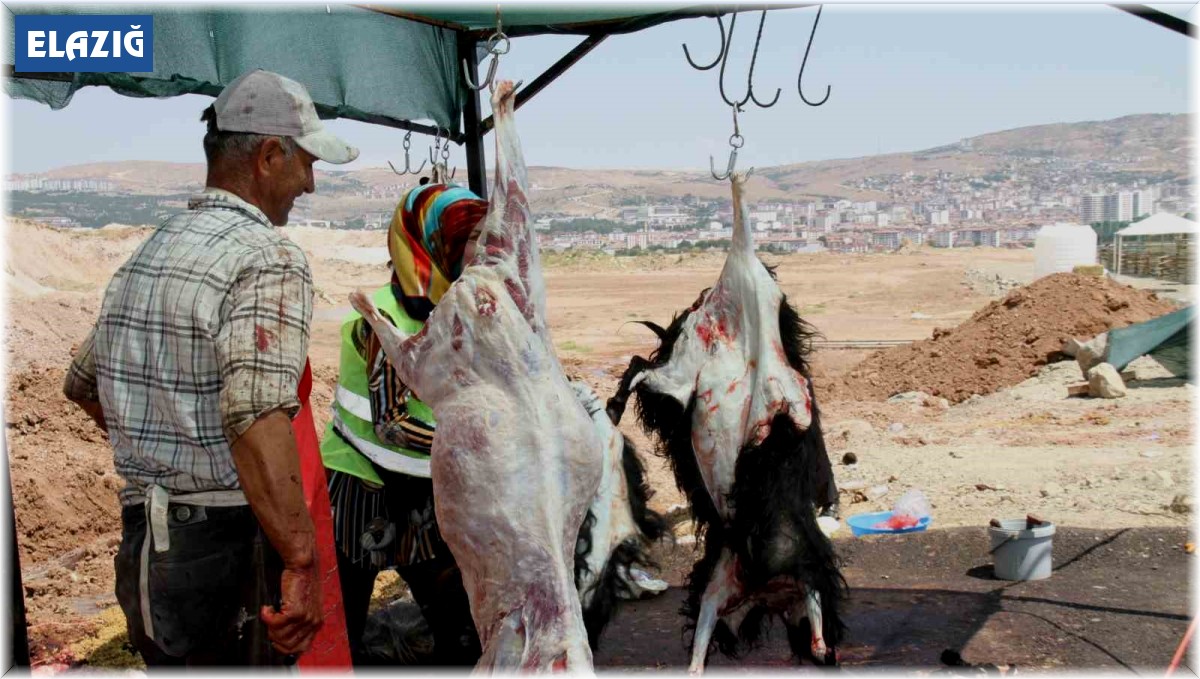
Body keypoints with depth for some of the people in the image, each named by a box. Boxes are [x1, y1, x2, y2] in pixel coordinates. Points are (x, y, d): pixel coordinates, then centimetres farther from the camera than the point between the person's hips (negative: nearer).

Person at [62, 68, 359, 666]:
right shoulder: (268, 258, -16)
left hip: (141, 539, 8)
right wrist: (302, 565, -31)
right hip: (225, 544, -8)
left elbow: (81, 382, 25)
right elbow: (258, 415, -31)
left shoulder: (142, 256, 11)